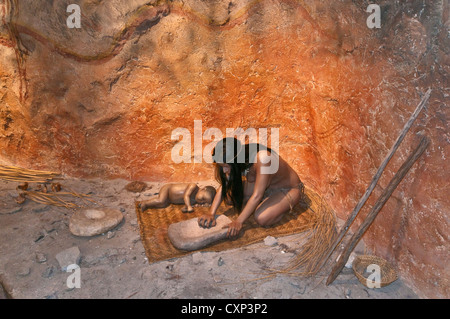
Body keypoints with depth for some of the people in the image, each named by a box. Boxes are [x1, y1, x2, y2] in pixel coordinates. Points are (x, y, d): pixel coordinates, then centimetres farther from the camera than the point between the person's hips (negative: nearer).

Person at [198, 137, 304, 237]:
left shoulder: (262, 158, -39)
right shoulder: (239, 157, -18)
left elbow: (257, 195, -36)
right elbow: (224, 186, -12)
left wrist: (238, 221, -33)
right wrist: (211, 213, -22)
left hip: (289, 189, -6)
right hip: (267, 186, 6)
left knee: (261, 218, -28)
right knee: (229, 196, -8)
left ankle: (285, 206, 0)